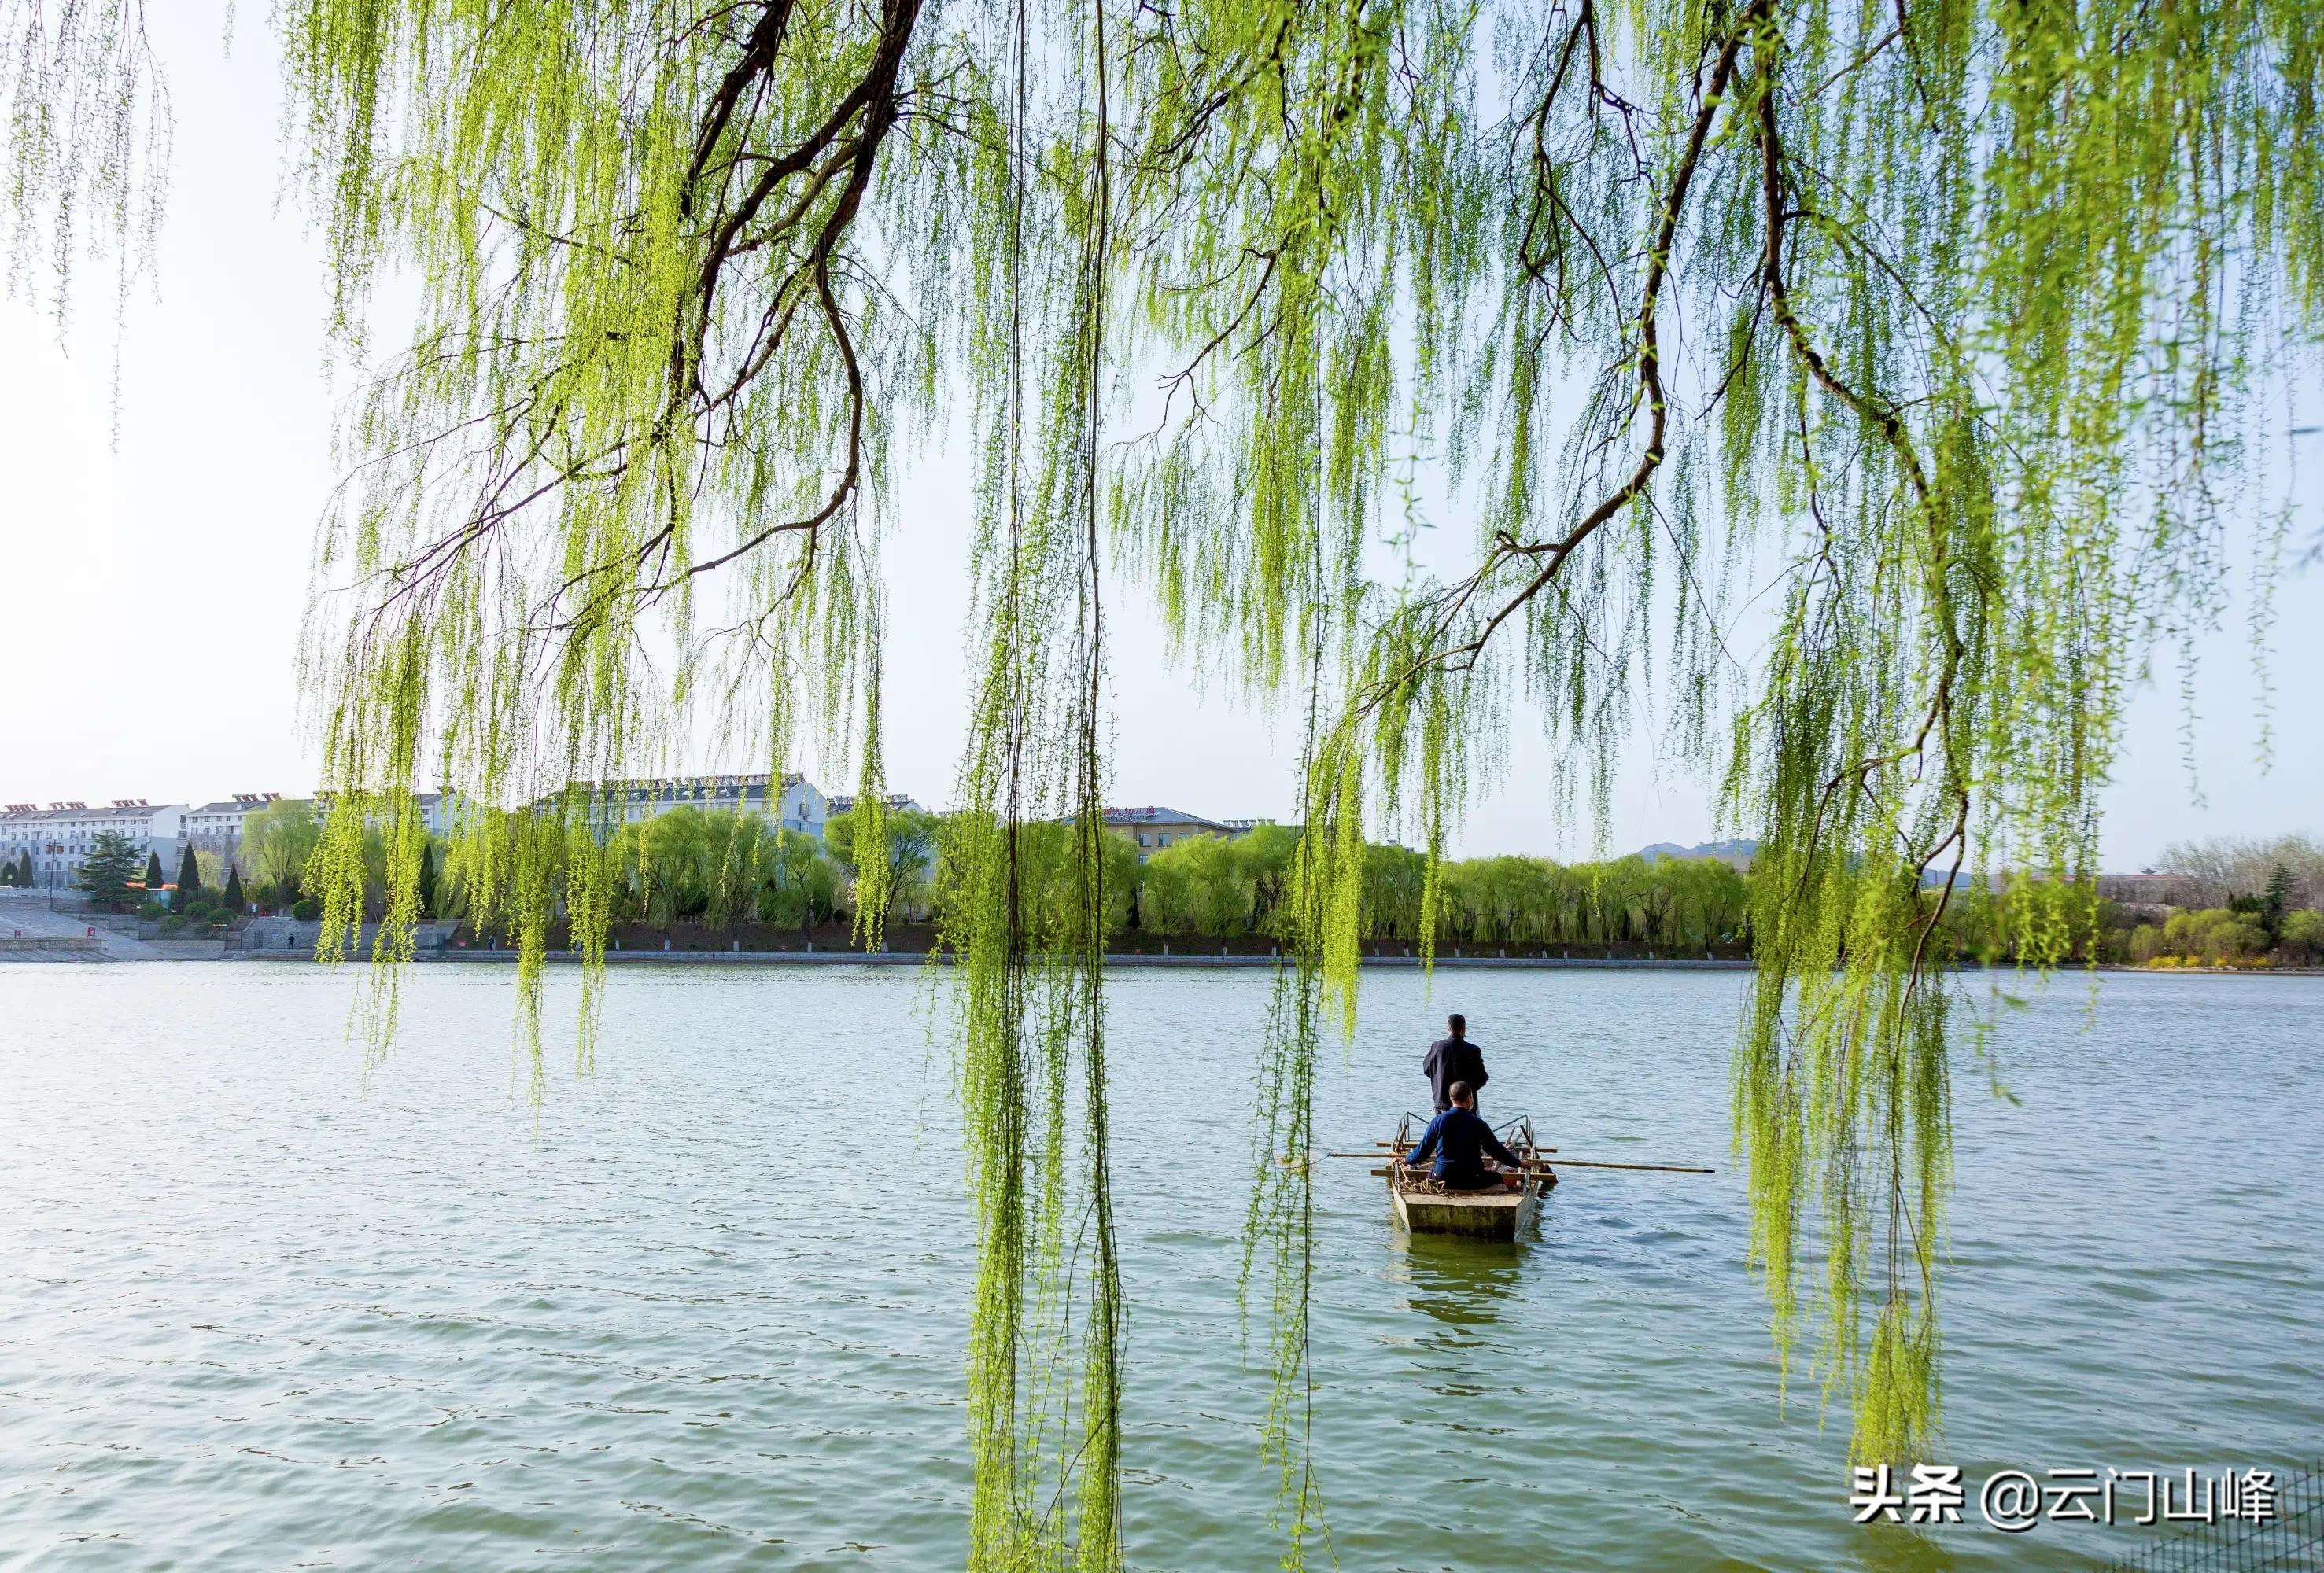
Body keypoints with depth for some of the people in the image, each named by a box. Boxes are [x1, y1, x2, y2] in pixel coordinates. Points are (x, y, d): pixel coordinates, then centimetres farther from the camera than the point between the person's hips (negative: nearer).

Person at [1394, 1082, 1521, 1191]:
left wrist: (1407, 1159, 24)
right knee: (1497, 1179, 21)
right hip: (1473, 1181, -2)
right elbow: (1497, 1151, 2)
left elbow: (1423, 1151, 4)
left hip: (1442, 1180, 2)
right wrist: (1518, 1164, 18)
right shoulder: (1478, 1124, -7)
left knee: (1430, 1175, 33)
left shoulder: (1437, 1121, -3)